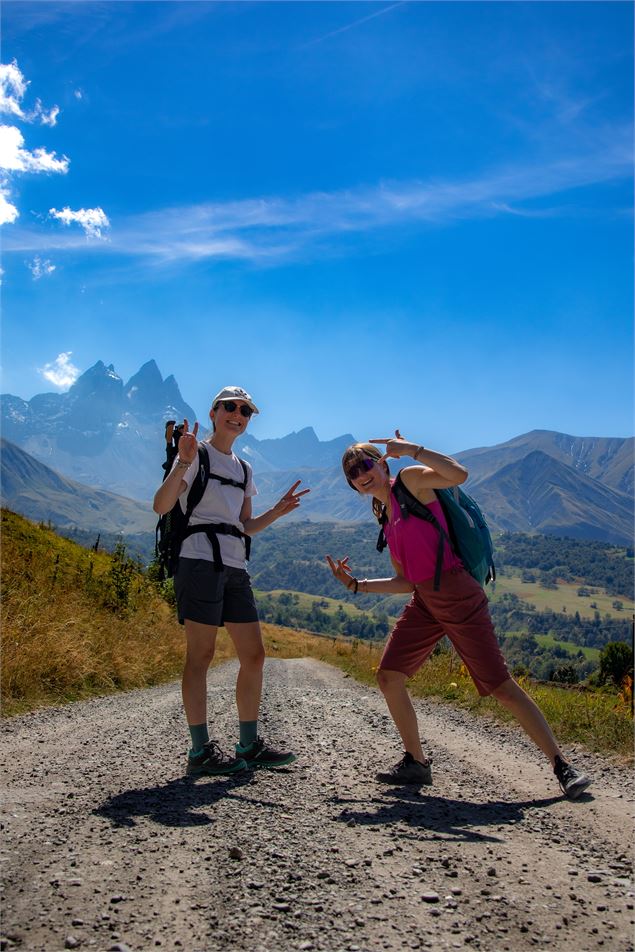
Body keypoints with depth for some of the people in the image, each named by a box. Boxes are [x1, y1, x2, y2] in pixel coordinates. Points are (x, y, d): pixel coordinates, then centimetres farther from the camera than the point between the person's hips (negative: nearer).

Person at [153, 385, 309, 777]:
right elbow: (162, 506, -12)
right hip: (200, 561, -8)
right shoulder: (196, 455, 0)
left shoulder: (244, 470, 21)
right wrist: (182, 464, -25)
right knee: (201, 655, -6)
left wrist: (277, 511, 7)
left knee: (254, 654, 6)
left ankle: (249, 745, 16)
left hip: (235, 568, 8)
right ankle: (200, 751, 1)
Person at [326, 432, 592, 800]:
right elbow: (405, 582, 15)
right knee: (389, 676, 3)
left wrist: (413, 449, -21)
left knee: (502, 686, -5)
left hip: (459, 598, -8)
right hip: (424, 602, 8)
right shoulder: (386, 516, 16)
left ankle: (563, 766, 9)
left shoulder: (411, 480, -4)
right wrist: (356, 584, 12)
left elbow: (459, 474, -25)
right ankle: (416, 763, 19)